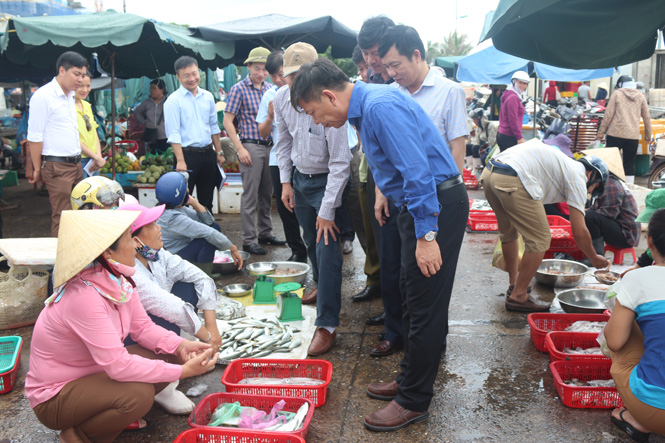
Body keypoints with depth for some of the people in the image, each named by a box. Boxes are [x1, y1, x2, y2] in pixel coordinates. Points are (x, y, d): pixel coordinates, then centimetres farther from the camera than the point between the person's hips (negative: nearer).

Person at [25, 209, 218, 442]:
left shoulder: (119, 280, -7)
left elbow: (142, 327, 0)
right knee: (139, 394, -31)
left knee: (169, 355, -5)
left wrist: (180, 345, -18)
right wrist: (184, 371, -31)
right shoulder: (83, 297, -33)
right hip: (55, 395, -8)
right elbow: (118, 365, -35)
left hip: (94, 373, 8)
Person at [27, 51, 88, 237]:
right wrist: (37, 169, -9)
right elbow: (34, 136, -11)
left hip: (76, 164, 8)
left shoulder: (70, 96, 15)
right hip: (57, 166, -8)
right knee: (61, 218, -6)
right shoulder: (43, 96, -11)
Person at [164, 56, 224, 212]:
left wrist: (218, 152, 14)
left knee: (207, 200, 14)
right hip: (187, 154, -5)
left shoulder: (207, 96, 10)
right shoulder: (173, 100, -7)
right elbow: (173, 133, -12)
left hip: (208, 153, 6)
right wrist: (180, 161, -18)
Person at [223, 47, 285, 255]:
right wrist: (240, 149, -14)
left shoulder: (269, 88, 11)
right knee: (250, 195, -4)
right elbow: (227, 122, -8)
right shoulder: (239, 89, -6)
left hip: (269, 146, 6)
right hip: (250, 146, -6)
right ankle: (248, 240, 3)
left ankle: (265, 233, 25)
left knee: (266, 193, 13)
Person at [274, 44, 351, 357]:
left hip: (327, 180, -6)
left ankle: (327, 325, -4)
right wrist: (286, 181, 5)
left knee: (327, 248, -11)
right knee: (311, 241, 21)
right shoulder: (282, 98, -8)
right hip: (299, 177, 6)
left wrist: (328, 210, -25)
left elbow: (341, 163, -26)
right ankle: (321, 285, 48)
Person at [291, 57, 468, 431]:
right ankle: (411, 378, 34)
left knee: (425, 305, -1)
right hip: (417, 203, 11)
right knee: (413, 297, 18)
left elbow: (417, 171, -26)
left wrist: (426, 235, -25)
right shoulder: (367, 105, 11)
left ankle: (414, 401, 11)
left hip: (437, 205, -10)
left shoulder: (380, 107, -21)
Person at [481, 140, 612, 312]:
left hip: (488, 173, 10)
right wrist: (594, 258, 22)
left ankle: (514, 283, 41)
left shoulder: (564, 163, 34)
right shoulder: (577, 176, 9)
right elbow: (579, 232, 6)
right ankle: (518, 296, 10)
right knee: (540, 238, 2)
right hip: (511, 181, -10)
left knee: (508, 231, 28)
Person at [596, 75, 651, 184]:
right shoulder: (640, 96, 12)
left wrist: (601, 131, 0)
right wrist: (648, 136, 21)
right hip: (633, 136, 3)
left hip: (615, 134, -3)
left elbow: (608, 114, -4)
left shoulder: (617, 93, 3)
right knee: (630, 165, 6)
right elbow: (647, 117, 13)